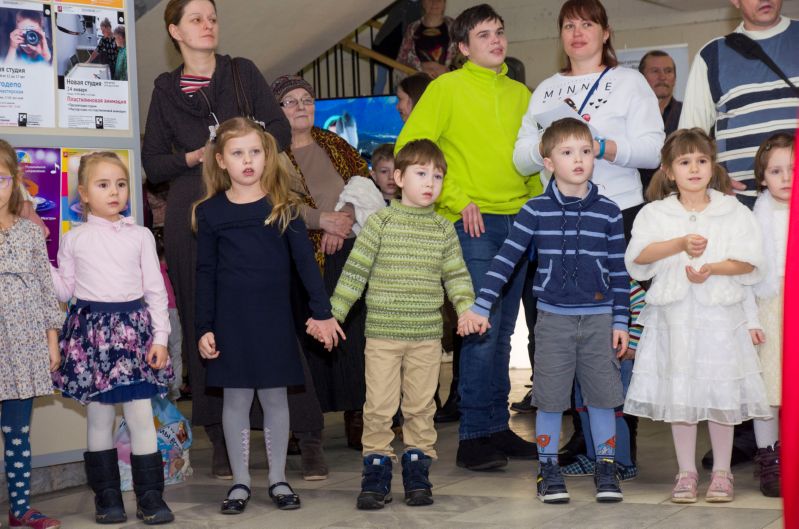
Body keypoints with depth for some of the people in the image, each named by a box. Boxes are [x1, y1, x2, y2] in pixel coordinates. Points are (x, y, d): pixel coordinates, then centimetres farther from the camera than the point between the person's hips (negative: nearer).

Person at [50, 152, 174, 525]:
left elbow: (155, 290, 5)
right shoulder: (73, 239, 5)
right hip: (91, 329, 0)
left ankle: (150, 497, 4)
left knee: (141, 418, -2)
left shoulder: (140, 236, 5)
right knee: (99, 419, 5)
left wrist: (160, 337, -1)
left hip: (134, 326, 0)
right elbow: (65, 290, 9)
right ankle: (107, 498, 14)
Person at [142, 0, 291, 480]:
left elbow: (281, 131, 5)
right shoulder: (166, 90, 14)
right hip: (194, 212, 1)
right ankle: (221, 438, 1)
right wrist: (196, 157, -6)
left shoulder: (243, 73, 13)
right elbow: (153, 163, 11)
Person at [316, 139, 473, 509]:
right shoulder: (380, 222, -1)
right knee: (379, 406, -1)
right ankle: (376, 475, 10)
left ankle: (417, 473, 19)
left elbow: (456, 274, 7)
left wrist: (468, 309, -10)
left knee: (420, 407, 8)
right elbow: (355, 270, -1)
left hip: (426, 336, 2)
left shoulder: (443, 229, 7)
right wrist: (332, 314, -5)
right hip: (382, 333, -2)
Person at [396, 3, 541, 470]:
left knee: (502, 331, 9)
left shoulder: (520, 94, 16)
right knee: (482, 327, -10)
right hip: (473, 222, -5)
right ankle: (474, 436, -5)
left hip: (518, 220, 5)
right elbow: (409, 147, -6)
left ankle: (498, 428, 16)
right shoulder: (448, 87, 0)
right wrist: (456, 199, -11)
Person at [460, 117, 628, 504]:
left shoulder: (608, 212, 1)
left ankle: (606, 468, 18)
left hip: (598, 319, 1)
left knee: (603, 395, 5)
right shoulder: (535, 211, -2)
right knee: (550, 397, 3)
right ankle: (548, 469, 16)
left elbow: (618, 270, 5)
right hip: (553, 319, -1)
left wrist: (620, 321, 3)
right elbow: (506, 259, -4)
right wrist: (481, 307, -9)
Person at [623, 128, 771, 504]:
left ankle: (721, 472, 16)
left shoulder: (733, 211, 3)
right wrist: (680, 244, -20)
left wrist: (712, 268, -19)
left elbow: (749, 262, -4)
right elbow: (638, 255, -10)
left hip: (719, 311, -1)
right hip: (673, 314, 1)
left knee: (721, 393, 3)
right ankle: (686, 472, 17)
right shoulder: (655, 213, 4)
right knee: (678, 394, 6)